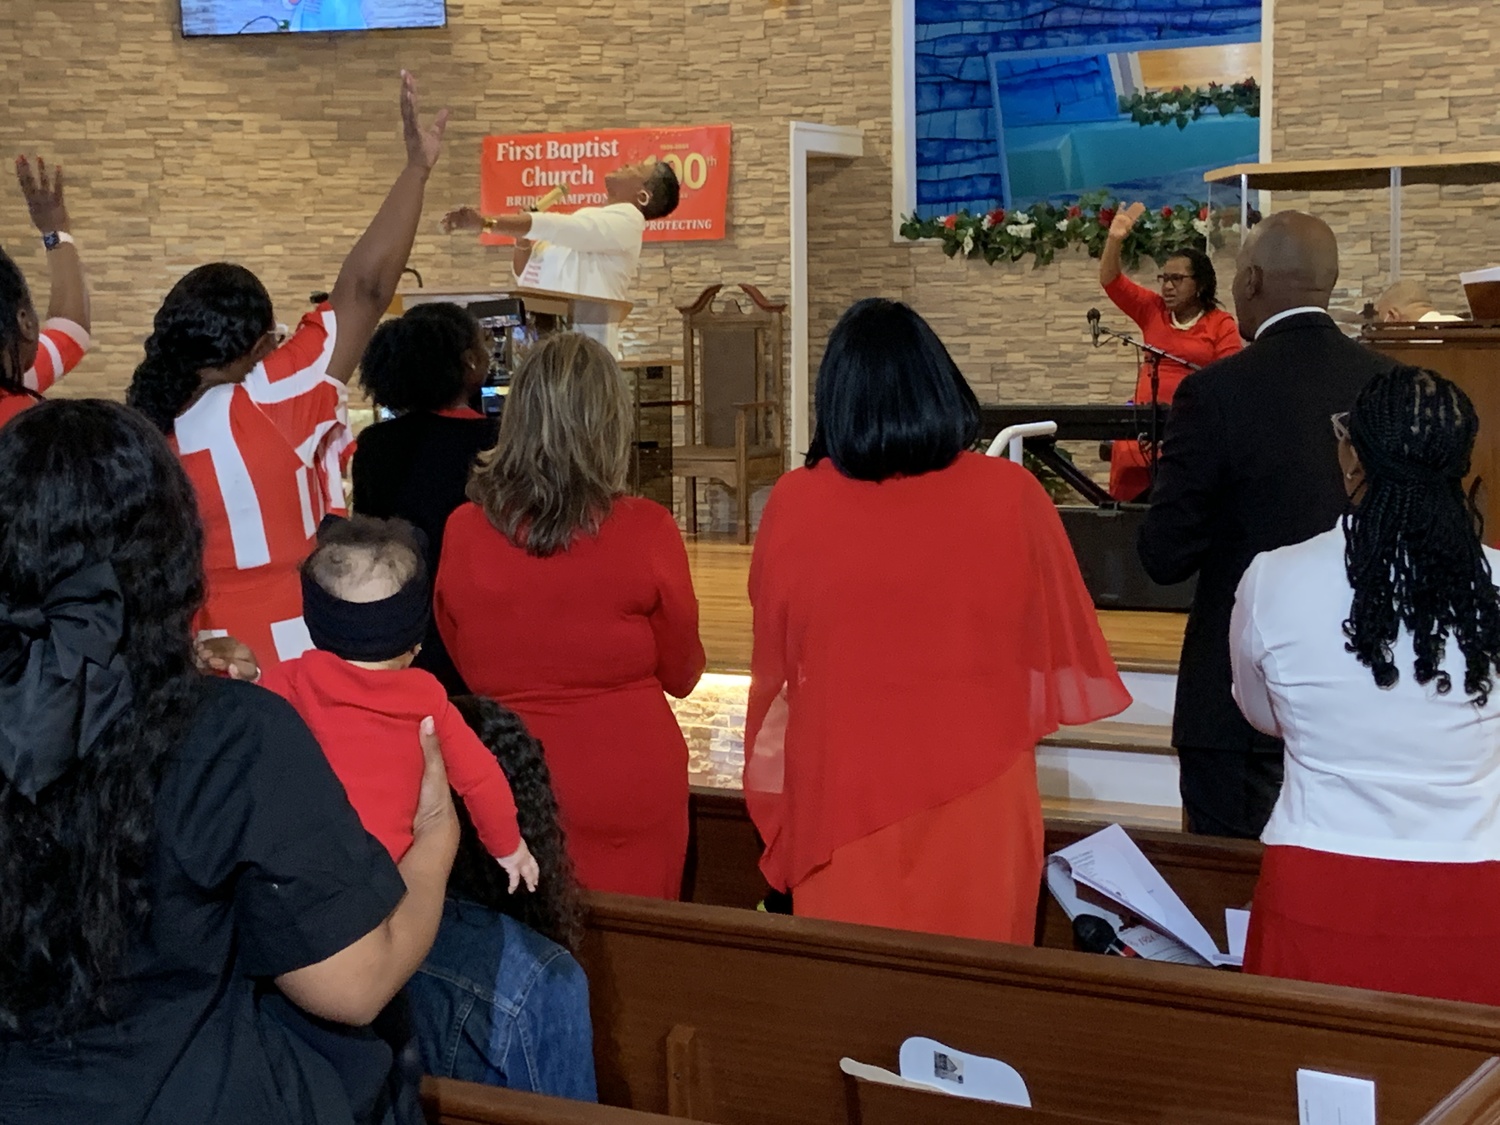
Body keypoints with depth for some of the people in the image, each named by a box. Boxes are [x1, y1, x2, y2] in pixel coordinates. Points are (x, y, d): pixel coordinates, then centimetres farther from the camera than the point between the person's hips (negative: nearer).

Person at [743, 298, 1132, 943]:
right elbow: (1065, 652, 3)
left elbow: (774, 662, 5)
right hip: (976, 801, 0)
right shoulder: (1011, 497, -10)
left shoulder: (793, 504, -10)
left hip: (841, 793, 0)